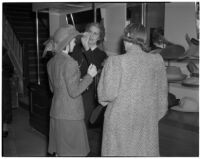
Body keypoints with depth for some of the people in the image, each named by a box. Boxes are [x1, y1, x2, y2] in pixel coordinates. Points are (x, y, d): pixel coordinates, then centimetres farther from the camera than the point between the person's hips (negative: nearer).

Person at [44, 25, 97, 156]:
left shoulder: (51, 62, 8)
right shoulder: (69, 63, -18)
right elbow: (74, 92, -19)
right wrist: (89, 75, -11)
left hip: (56, 112, 8)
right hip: (70, 115, -8)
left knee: (60, 152, 17)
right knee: (74, 153, 3)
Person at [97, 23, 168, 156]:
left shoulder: (116, 61, -16)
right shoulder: (157, 61, -5)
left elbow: (108, 93, -13)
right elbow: (161, 91, 4)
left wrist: (103, 100, 10)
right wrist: (157, 113, 17)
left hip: (120, 119, -3)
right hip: (148, 119, 3)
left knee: (118, 151, 14)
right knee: (145, 151, 17)